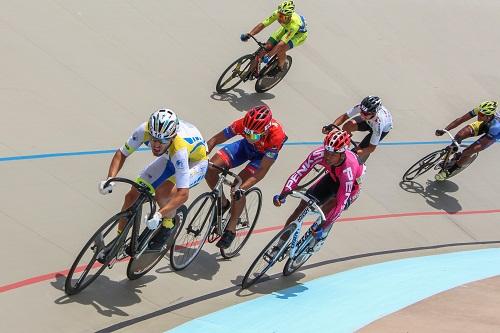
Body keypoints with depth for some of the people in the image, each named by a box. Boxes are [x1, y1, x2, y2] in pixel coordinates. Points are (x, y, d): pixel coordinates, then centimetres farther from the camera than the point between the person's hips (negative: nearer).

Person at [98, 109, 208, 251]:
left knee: (162, 192, -33)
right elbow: (121, 154, -14)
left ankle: (168, 224, -2)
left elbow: (183, 194, -42)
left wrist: (159, 214, -53)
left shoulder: (179, 149, -43)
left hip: (195, 162, -6)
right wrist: (110, 179, -30)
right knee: (133, 194, -4)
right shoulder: (145, 130, -30)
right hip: (170, 159, 6)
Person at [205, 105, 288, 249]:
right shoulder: (243, 124, -33)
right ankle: (223, 203, 9)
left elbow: (262, 170, -36)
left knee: (237, 188, -23)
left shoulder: (276, 135, -41)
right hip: (246, 146, 4)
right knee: (210, 168, -16)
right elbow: (214, 140, -22)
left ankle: (231, 229, -4)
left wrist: (241, 188, -45)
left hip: (264, 155, -4)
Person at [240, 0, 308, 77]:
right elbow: (262, 24, -30)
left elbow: (281, 44, -45)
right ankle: (251, 70, 2)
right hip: (286, 28, 5)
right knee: (267, 47, -12)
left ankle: (281, 66, 4)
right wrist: (249, 35, -42)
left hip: (299, 34, -5)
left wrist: (268, 56, -51)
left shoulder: (294, 24, -43)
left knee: (280, 49, -28)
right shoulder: (277, 13, -32)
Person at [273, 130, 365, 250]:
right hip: (333, 178, 4)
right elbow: (298, 173, -30)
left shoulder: (348, 169, -43)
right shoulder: (319, 154, -33)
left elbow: (341, 204, -43)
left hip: (352, 185, -4)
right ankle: (281, 245, 7)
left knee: (332, 203, -32)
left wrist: (323, 227, -45)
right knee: (304, 204, -6)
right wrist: (284, 193, -45)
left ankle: (320, 237, -5)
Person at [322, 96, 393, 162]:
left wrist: (356, 153, -50)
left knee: (360, 150, -16)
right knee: (347, 127, -23)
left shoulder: (379, 122, -45)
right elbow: (344, 116, -25)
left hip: (384, 128, -4)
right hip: (368, 121, 4)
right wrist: (332, 125, -43)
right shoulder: (360, 107, -38)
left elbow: (371, 148, -37)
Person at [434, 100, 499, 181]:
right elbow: (461, 119, -29)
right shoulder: (480, 110, -35)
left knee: (467, 152, -16)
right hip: (484, 124, 4)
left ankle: (449, 170, 8)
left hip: (493, 135, -4)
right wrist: (444, 130, -37)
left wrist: (462, 155, -46)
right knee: (459, 135, -21)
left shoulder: (495, 125, -45)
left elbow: (481, 145, -40)